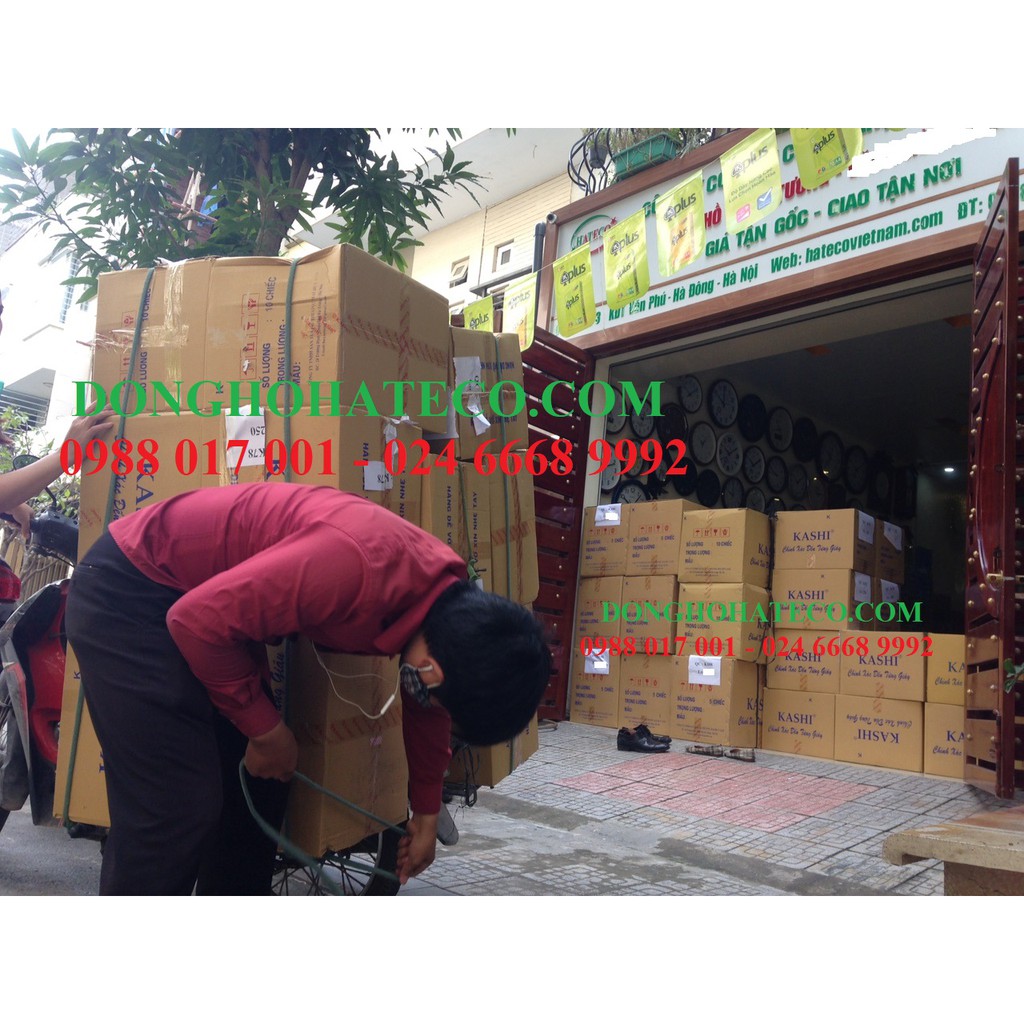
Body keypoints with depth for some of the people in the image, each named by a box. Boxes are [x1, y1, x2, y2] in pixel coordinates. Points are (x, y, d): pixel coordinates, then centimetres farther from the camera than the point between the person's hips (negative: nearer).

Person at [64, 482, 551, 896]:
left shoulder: (446, 597, -6)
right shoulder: (355, 567, -36)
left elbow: (425, 711, 13)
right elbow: (199, 620, -28)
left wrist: (426, 811, 21)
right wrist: (265, 728, -15)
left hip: (208, 594, 9)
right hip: (125, 589, -8)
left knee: (256, 789, 10)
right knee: (175, 809, -11)